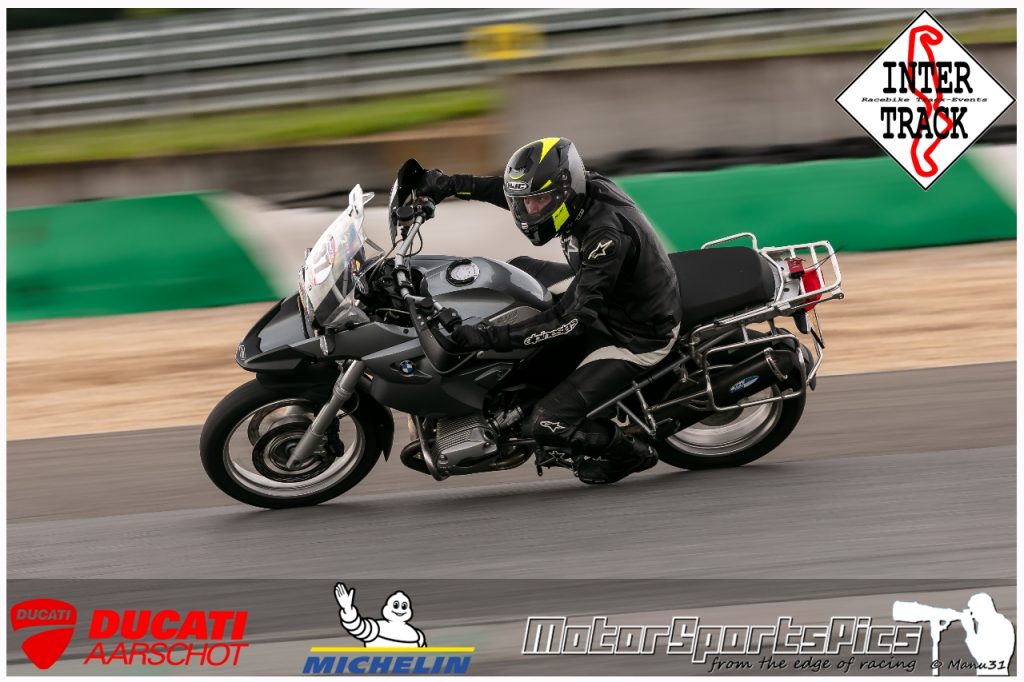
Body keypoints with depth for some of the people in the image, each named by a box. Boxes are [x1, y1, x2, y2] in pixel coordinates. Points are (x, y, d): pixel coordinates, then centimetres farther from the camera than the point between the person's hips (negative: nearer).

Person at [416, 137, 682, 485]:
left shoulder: (607, 232, -35)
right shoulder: (586, 188, -10)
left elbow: (577, 318, -35)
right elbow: (514, 189, 9)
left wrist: (493, 336, -36)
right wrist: (450, 184, 2)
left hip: (634, 338, -9)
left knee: (547, 424, -16)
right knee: (518, 270, 16)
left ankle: (632, 451, 9)